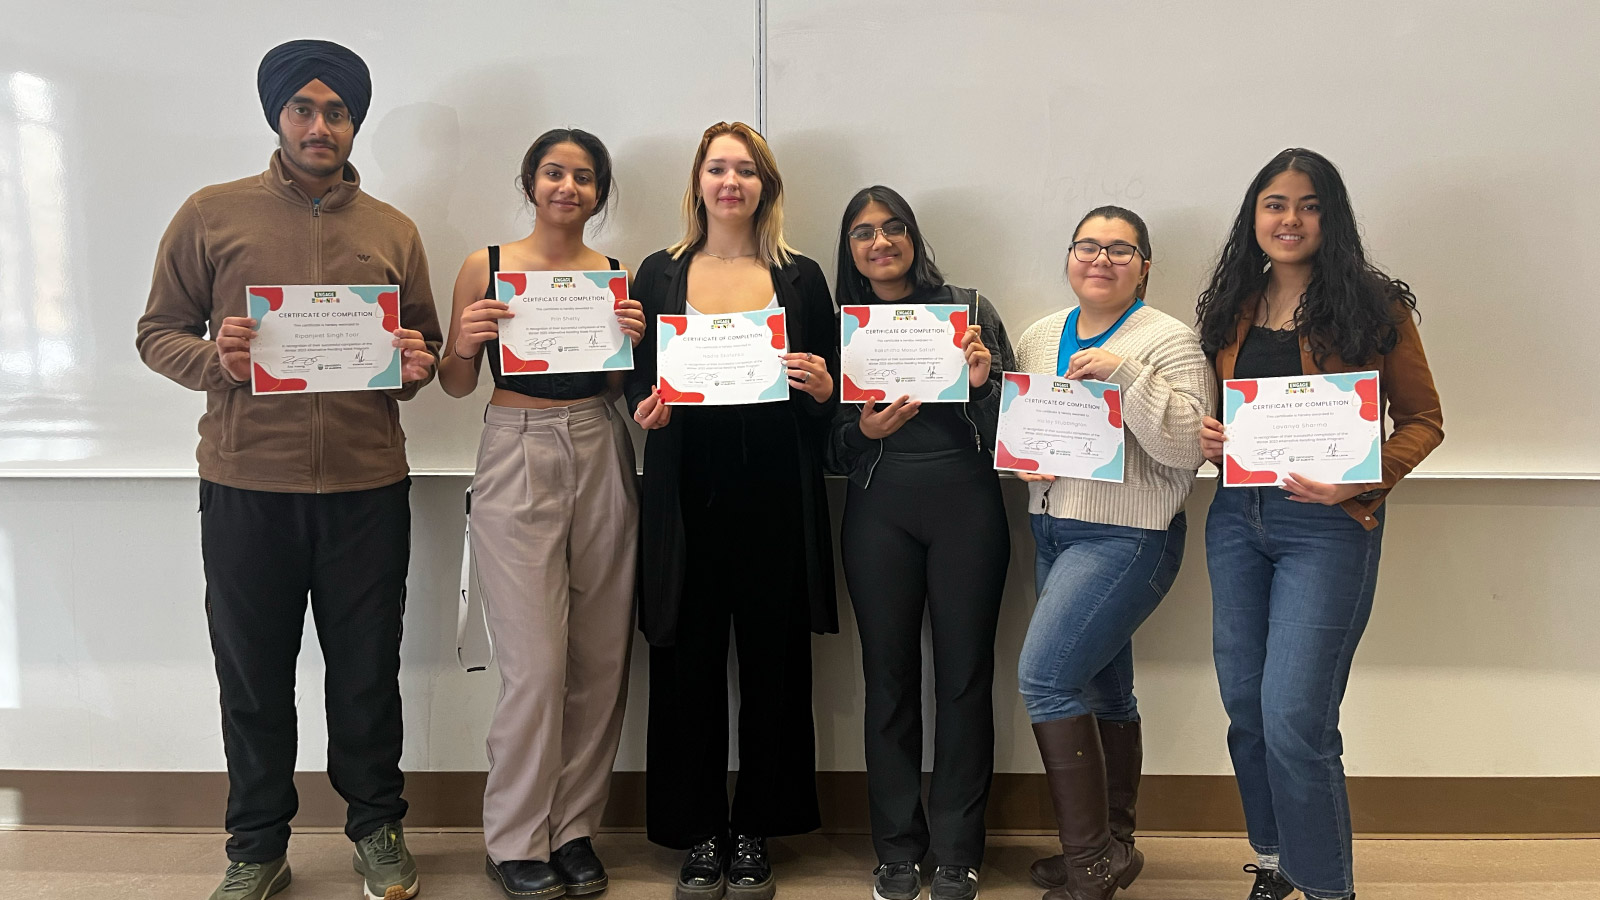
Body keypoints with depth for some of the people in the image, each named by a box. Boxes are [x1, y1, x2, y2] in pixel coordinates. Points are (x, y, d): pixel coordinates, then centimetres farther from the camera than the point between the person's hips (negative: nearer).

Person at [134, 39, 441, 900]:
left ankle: (376, 828, 29)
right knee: (252, 675, 9)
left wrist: (416, 366, -7)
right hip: (245, 485, -1)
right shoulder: (212, 214, 3)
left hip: (366, 485, 1)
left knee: (368, 669, 9)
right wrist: (214, 359, -16)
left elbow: (425, 347, 16)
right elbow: (157, 332, 5)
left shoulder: (393, 232, 10)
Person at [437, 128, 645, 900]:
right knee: (536, 663, -5)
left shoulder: (617, 276, 8)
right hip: (517, 460, -2)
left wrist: (637, 340, -7)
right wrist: (465, 344, -14)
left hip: (600, 458, 3)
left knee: (600, 659, 4)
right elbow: (455, 385, 7)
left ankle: (574, 828, 19)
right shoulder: (486, 267, 3)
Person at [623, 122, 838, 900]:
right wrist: (645, 409, -11)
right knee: (689, 664, 2)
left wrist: (822, 389, -11)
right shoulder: (659, 274, 9)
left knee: (772, 661, 4)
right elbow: (637, 382, 10)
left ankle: (755, 835, 19)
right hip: (687, 499, 0)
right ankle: (697, 836, 16)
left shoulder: (800, 278, 9)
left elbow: (829, 397, 10)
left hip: (776, 499, 0)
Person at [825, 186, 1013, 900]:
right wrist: (863, 429, -10)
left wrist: (982, 383, -14)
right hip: (879, 512, 1)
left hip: (967, 502, -1)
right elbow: (826, 447, 9)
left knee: (964, 674, 1)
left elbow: (1013, 424, 4)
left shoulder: (967, 308, 6)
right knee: (889, 674, 4)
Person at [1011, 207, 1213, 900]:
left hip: (1127, 538, -7)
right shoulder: (1039, 338, 12)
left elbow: (1186, 445, -18)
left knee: (1044, 675, -15)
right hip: (1052, 531, 7)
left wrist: (1124, 370, -24)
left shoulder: (1168, 341, -7)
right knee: (1101, 689, 13)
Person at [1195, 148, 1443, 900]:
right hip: (1237, 518, 5)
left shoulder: (1372, 308, -5)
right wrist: (1207, 436, -2)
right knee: (1245, 706, 12)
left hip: (1328, 526, -5)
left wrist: (1363, 479, -18)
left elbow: (1423, 420, -2)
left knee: (1294, 717, -9)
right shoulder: (1232, 309, 9)